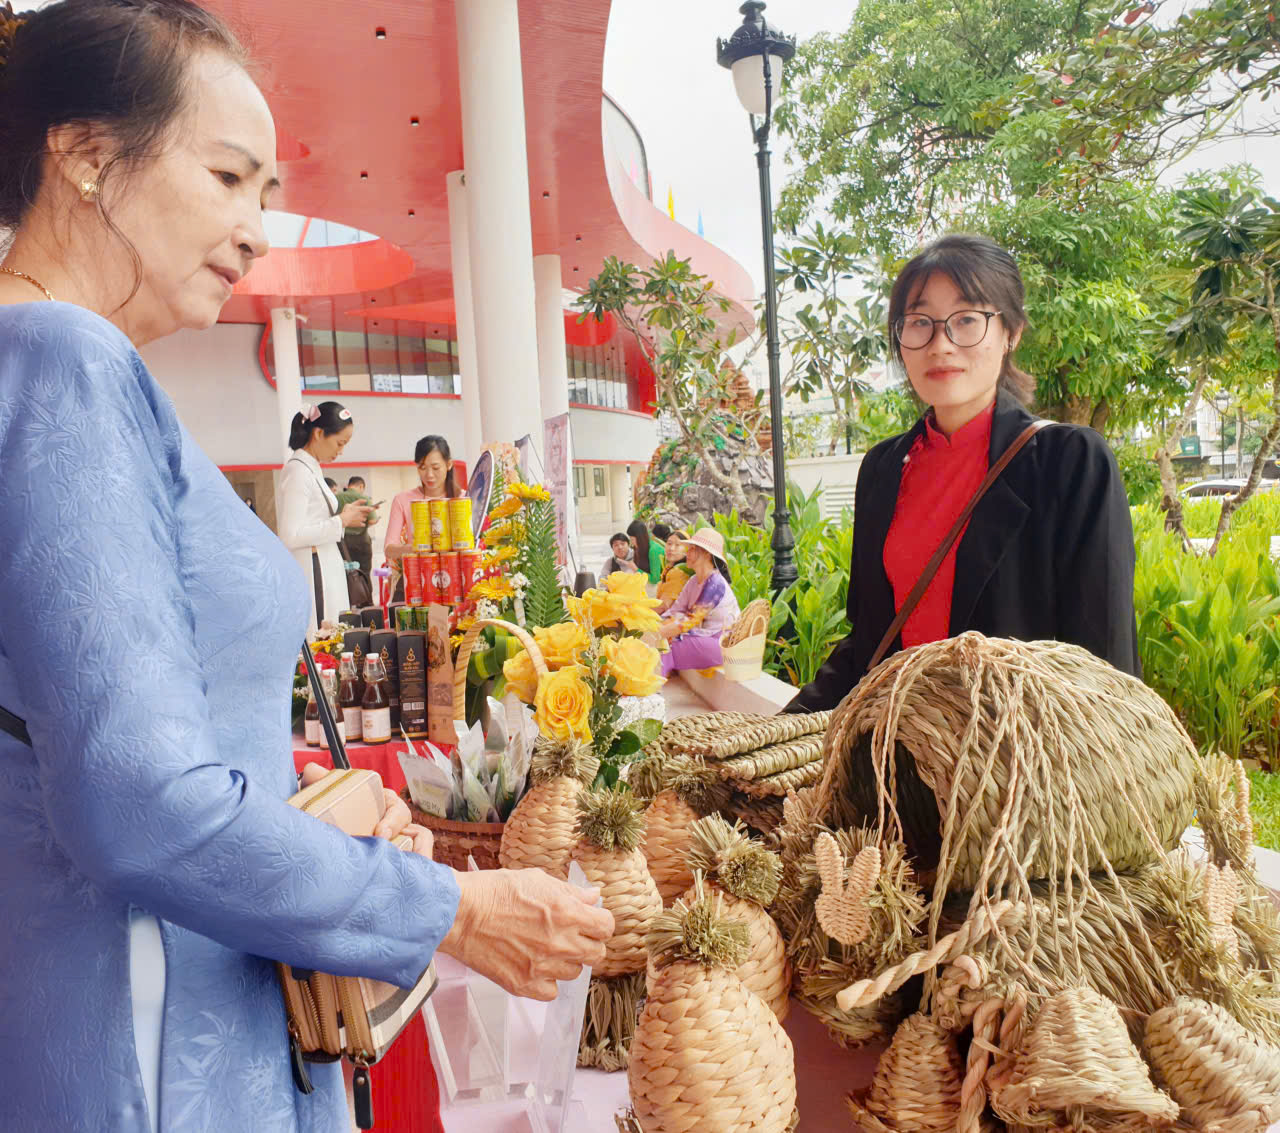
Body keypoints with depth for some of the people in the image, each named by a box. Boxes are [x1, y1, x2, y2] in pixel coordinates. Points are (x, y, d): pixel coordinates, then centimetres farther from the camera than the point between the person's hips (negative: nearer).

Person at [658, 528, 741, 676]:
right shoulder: (694, 581, 12)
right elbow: (676, 611, 4)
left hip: (719, 644, -8)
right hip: (701, 636, 8)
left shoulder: (716, 584, -18)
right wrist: (663, 627, -15)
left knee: (663, 649, -23)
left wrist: (661, 632, -21)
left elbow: (692, 620, -20)